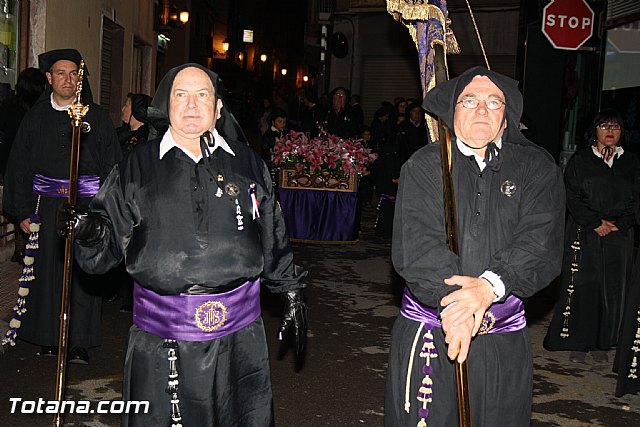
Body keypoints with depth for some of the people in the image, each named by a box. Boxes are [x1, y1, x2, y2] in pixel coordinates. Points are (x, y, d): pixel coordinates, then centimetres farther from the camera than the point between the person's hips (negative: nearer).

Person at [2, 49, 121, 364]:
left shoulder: (96, 117, 5)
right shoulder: (36, 117, 9)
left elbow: (112, 166, 2)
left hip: (86, 204, -2)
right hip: (46, 205, 2)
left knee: (82, 272, -2)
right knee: (46, 271, 4)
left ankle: (79, 342, 7)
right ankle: (48, 337, 19)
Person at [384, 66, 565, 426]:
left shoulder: (537, 169, 4)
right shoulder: (424, 166, 1)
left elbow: (542, 244, -11)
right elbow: (415, 243, -13)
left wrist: (490, 286, -28)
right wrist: (455, 303, -27)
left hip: (504, 343, 1)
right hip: (427, 333, -1)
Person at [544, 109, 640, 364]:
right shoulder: (580, 161, 5)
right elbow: (573, 198, -3)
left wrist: (617, 224, -8)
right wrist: (596, 223, -12)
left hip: (619, 236, 2)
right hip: (584, 235, -2)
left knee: (612, 290, 3)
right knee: (582, 287, -3)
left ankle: (600, 343, 14)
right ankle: (578, 343, 7)